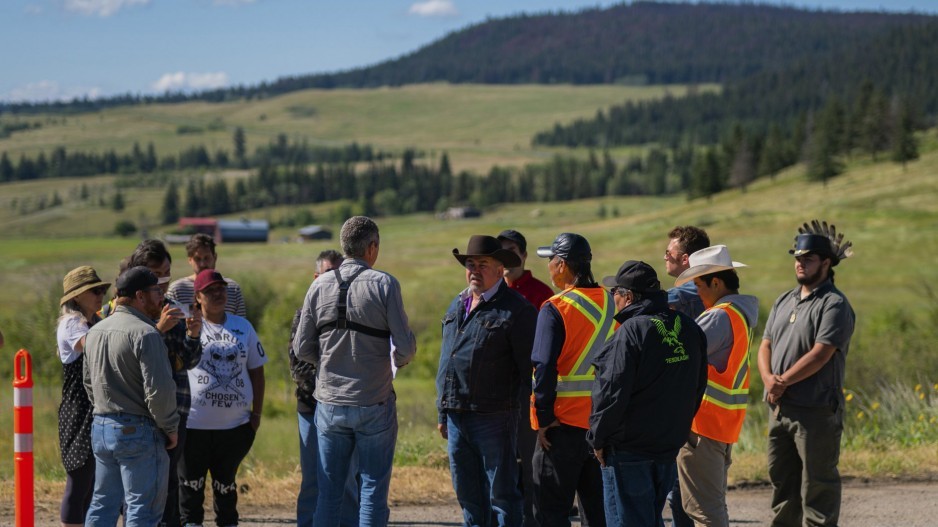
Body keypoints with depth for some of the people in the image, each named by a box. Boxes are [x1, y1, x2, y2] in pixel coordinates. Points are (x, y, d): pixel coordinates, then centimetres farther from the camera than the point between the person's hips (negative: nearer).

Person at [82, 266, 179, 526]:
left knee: (102, 505, 15)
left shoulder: (95, 331, 11)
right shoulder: (144, 334, -17)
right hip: (138, 432, -8)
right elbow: (159, 389, -21)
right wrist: (170, 428, -8)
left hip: (100, 428, 8)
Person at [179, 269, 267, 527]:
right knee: (191, 484, 5)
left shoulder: (242, 327, 9)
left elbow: (256, 371, 14)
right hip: (194, 424, -3)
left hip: (234, 425, 3)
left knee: (226, 484, 14)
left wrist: (256, 414, 11)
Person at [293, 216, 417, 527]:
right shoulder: (383, 284, -9)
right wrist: (401, 359, 11)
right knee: (373, 489, 4)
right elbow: (405, 346, -12)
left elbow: (302, 349, 2)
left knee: (328, 492, 10)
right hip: (374, 406, -3)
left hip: (330, 404, 3)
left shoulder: (320, 286, 1)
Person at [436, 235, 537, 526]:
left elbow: (530, 368, -9)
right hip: (456, 417, 7)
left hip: (493, 418, -7)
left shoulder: (516, 310, -8)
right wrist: (442, 413, 20)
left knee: (502, 495, -2)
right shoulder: (457, 305, 16)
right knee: (468, 496, 13)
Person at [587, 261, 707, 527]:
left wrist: (598, 438, -8)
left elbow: (612, 391, -19)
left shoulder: (631, 332, -18)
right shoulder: (689, 329, 6)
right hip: (670, 445, 8)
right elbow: (698, 387, 14)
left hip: (629, 449, -8)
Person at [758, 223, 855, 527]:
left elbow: (820, 355, -18)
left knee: (817, 483, -3)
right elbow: (766, 346, 13)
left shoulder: (834, 305, -10)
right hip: (779, 408, 8)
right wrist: (769, 380, -7)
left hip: (816, 410, -8)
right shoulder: (784, 301, 16)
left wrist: (783, 382, -14)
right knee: (782, 479, 15)